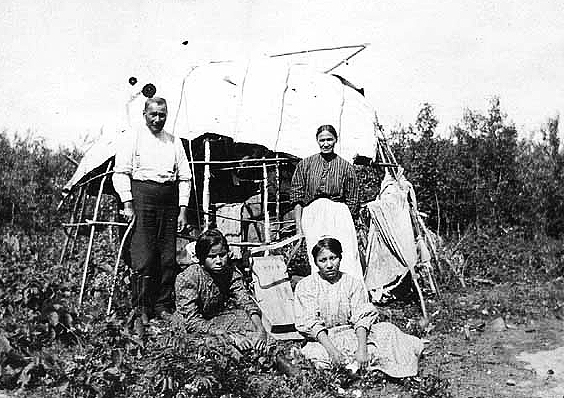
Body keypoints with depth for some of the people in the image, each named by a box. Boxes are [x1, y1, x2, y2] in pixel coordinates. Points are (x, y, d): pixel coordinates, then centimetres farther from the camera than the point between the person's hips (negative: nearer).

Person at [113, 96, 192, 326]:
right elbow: (121, 173, 0)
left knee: (168, 258, 4)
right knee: (143, 257, -6)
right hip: (142, 197, -4)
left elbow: (185, 177, 15)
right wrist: (128, 204, -9)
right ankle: (141, 309, 4)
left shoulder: (174, 142, 17)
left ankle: (163, 306, 14)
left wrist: (183, 209, 7)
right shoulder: (132, 137, 5)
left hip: (169, 202, 4)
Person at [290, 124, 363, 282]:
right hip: (312, 216, 1)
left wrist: (349, 225, 3)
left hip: (339, 215, -1)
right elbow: (296, 197, 7)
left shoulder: (346, 167, 7)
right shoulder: (305, 164, 8)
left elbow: (352, 202, 10)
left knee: (347, 260, -8)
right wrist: (298, 227, 2)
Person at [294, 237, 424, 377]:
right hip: (322, 339, -2)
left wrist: (362, 348, -22)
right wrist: (332, 350, -24)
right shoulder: (305, 286, -1)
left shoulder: (352, 283, 6)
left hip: (352, 334, 2)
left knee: (386, 329, -21)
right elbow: (309, 323, -11)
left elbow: (362, 318, -4)